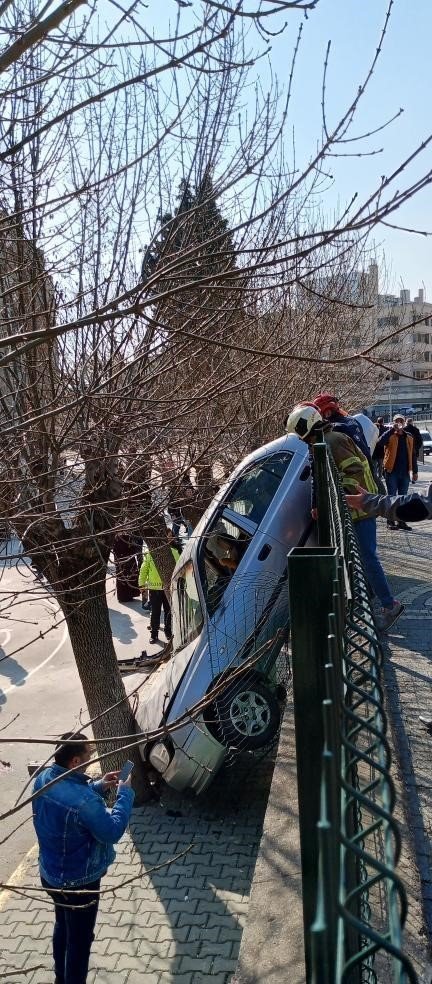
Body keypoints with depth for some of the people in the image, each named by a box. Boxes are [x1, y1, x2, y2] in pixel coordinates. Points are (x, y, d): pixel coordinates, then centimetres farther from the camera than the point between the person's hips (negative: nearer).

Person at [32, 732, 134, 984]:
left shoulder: (44, 778, -11)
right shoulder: (83, 800, -37)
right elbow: (113, 831, -25)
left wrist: (99, 787, -2)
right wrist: (125, 793, -17)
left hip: (51, 874, 9)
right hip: (78, 882, -9)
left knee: (63, 926, 30)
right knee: (80, 938, 14)